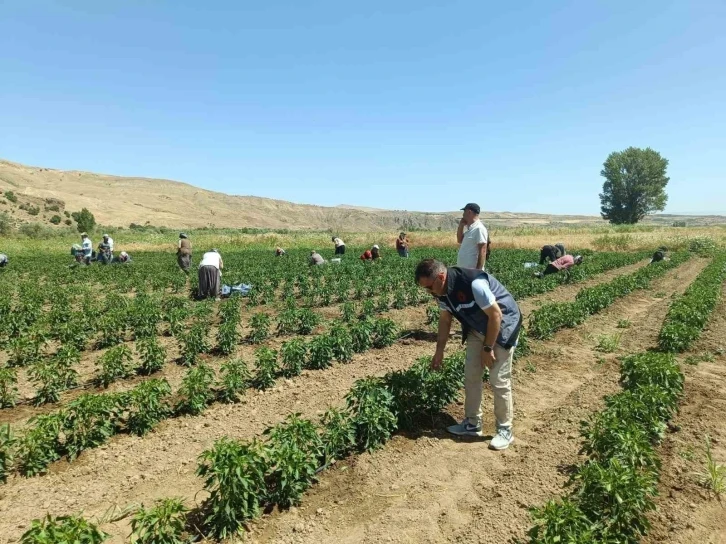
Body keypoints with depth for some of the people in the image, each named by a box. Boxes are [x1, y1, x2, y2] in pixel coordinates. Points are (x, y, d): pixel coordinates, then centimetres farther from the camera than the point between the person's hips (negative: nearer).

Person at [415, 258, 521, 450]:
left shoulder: (474, 283, -35)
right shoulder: (443, 291, -9)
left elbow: (496, 315, -27)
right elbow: (445, 321, 5)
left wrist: (488, 348, -19)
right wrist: (439, 352, 8)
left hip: (503, 326, -7)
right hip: (477, 329, 8)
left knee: (499, 380, -4)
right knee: (471, 375, 7)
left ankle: (505, 430, 13)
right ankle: (472, 423, 21)